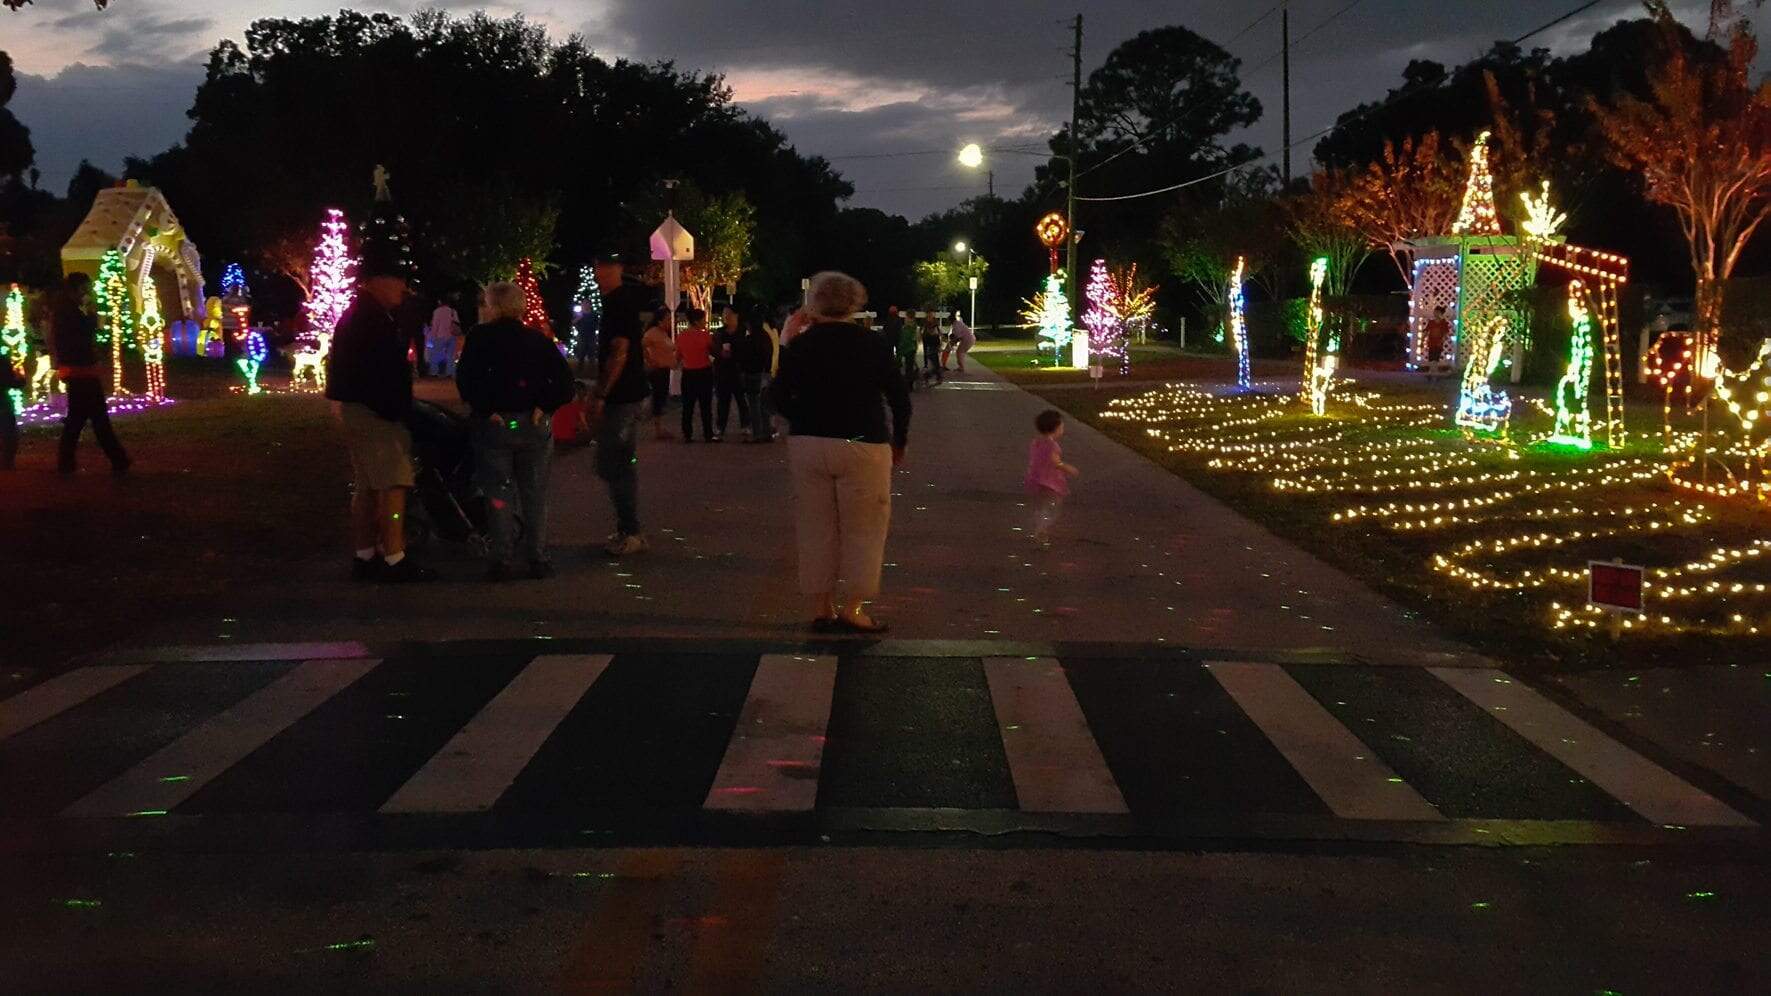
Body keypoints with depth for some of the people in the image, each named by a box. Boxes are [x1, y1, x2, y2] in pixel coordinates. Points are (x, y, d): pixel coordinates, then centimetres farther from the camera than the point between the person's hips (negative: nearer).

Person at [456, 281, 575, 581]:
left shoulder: (480, 337, -2)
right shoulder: (538, 339, 6)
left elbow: (465, 378, -14)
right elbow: (564, 378, -2)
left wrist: (485, 410, -9)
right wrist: (545, 407, -1)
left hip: (494, 423, -2)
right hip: (534, 424, 2)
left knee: (497, 494, 5)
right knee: (535, 495, 9)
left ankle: (500, 559, 2)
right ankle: (537, 559, 8)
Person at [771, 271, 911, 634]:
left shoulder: (800, 345, 0)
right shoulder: (870, 344, -4)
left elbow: (780, 397, 3)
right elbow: (899, 397, -2)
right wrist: (899, 441, 11)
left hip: (808, 446, 2)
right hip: (862, 445, -2)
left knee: (816, 528, 10)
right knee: (863, 529, 6)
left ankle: (822, 608, 13)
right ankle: (853, 609, 3)